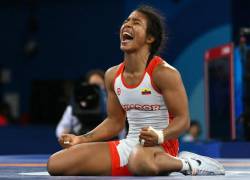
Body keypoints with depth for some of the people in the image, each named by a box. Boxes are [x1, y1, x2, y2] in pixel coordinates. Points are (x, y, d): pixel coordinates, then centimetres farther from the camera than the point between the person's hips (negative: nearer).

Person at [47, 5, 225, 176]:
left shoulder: (164, 73, -11)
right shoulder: (112, 75, 8)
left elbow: (182, 119, -12)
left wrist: (160, 136, -31)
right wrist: (81, 140, 7)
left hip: (160, 147, -7)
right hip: (129, 145, 8)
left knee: (140, 164, -47)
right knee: (56, 164, -5)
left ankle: (184, 163, -11)